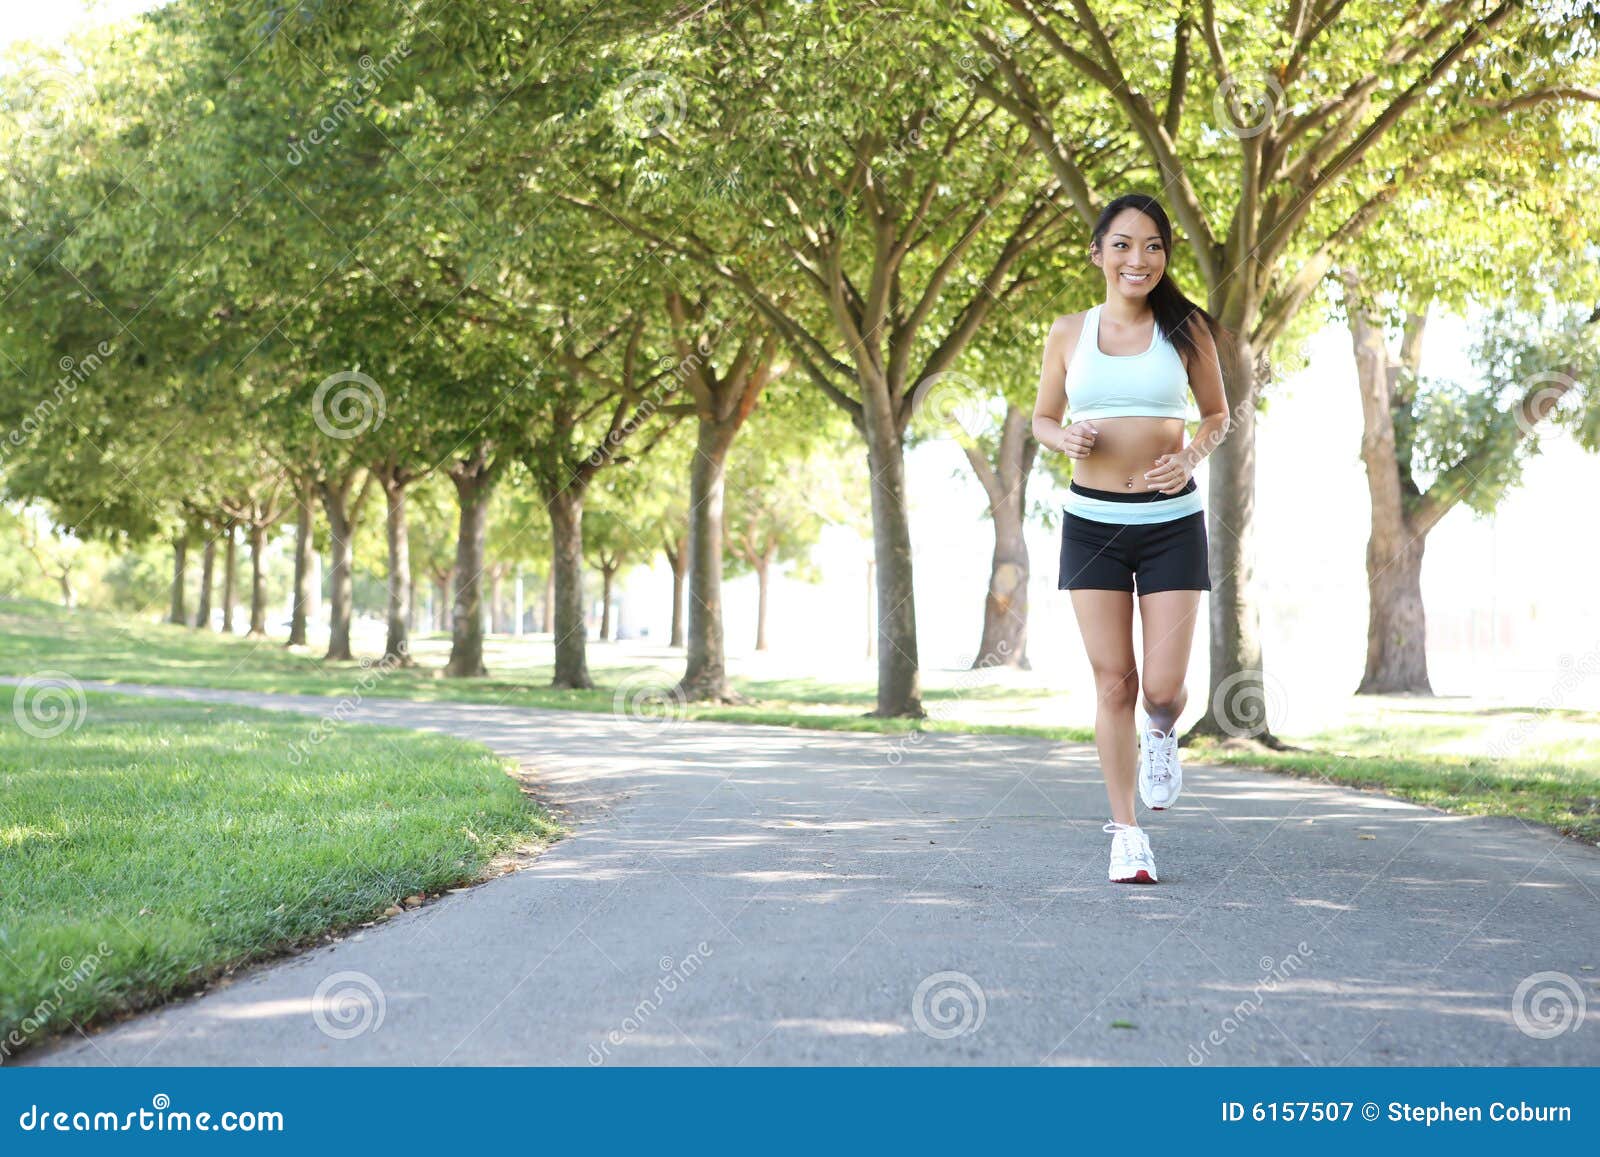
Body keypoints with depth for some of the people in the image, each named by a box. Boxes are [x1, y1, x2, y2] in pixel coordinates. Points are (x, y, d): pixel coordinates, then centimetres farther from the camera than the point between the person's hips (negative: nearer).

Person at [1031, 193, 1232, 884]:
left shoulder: (1185, 329, 0)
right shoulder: (1069, 334, 3)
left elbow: (1218, 414, 11)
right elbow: (1042, 417, 13)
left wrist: (1192, 457, -10)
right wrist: (1064, 439, -10)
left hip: (1171, 521, -1)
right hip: (1092, 521, 1)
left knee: (1164, 688, -5)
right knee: (1113, 683, 1)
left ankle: (1161, 737, 33)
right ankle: (1127, 833, 13)